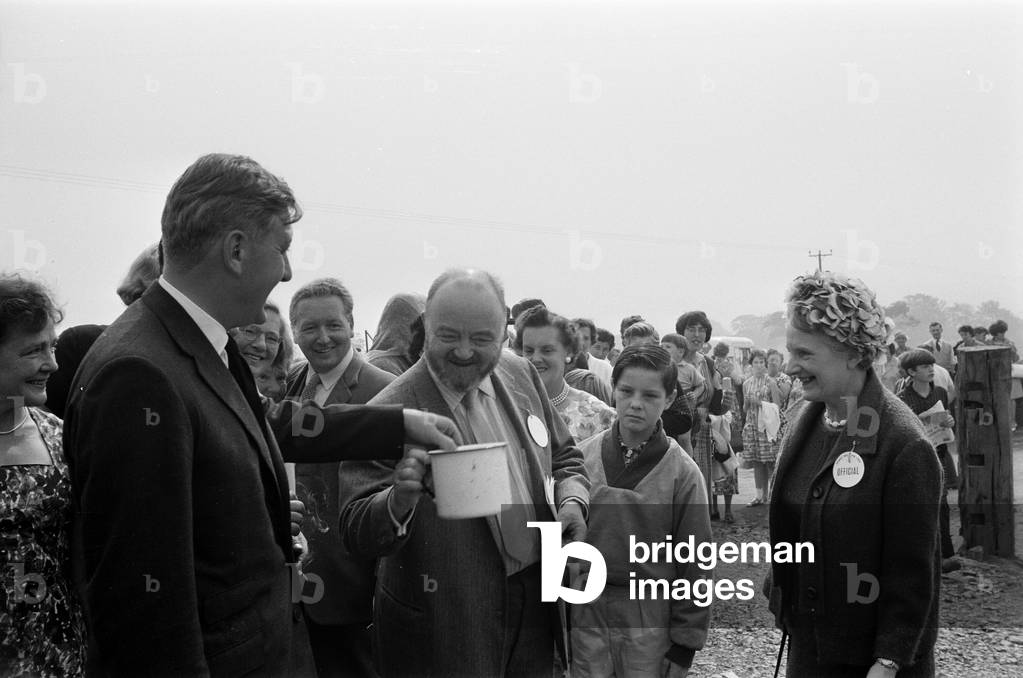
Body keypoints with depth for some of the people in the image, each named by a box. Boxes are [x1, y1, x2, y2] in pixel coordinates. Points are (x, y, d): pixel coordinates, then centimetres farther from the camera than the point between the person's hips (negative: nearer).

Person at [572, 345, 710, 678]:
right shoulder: (583, 457, -2)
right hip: (586, 615, 2)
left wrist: (684, 644, -4)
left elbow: (693, 564, -5)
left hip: (651, 623, -2)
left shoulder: (682, 473, -9)